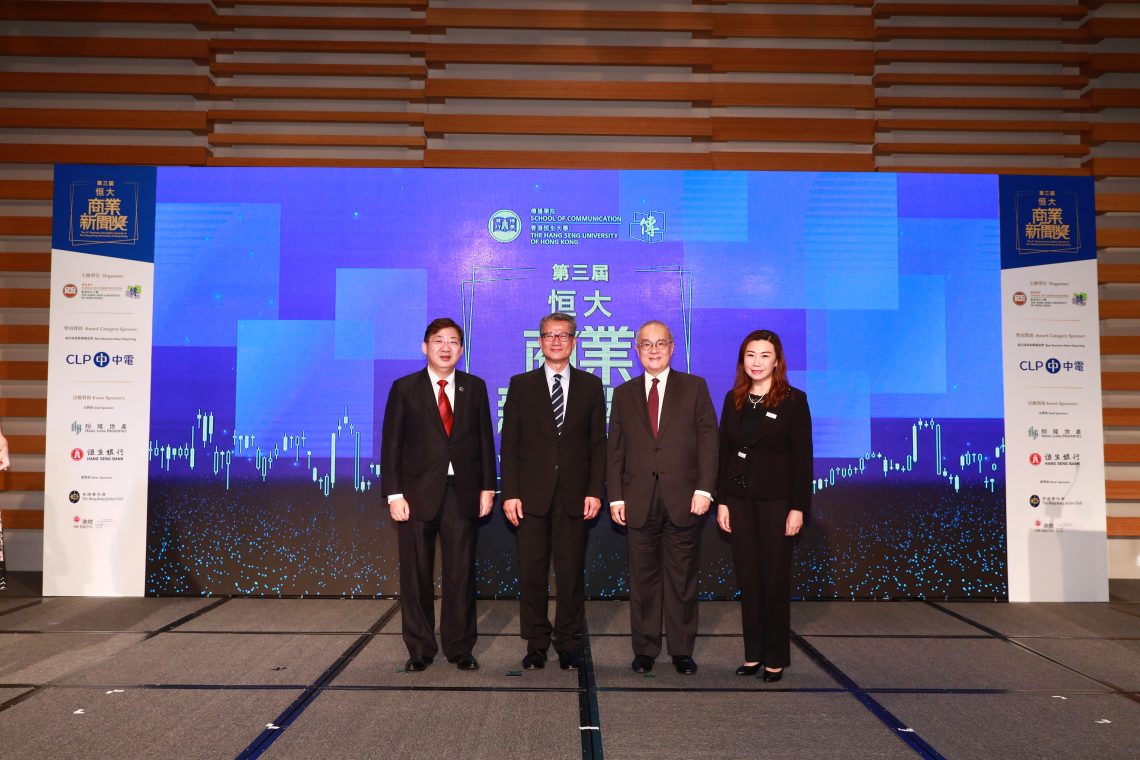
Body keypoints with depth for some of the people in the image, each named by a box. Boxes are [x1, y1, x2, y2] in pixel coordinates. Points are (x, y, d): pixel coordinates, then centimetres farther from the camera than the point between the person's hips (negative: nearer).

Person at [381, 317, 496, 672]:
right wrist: (394, 494, -7)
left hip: (461, 493, 1)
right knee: (416, 575, 6)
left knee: (461, 574, 4)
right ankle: (420, 650, 19)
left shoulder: (475, 387, 8)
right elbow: (391, 444, 0)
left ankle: (460, 649, 17)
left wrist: (487, 487, 3)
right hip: (417, 493, -1)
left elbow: (485, 439, 9)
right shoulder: (404, 388, 3)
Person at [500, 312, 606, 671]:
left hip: (574, 494, 0)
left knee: (572, 571, 5)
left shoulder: (590, 386, 8)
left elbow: (598, 443, 6)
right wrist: (510, 493, -5)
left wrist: (595, 490, -4)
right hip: (532, 493, 0)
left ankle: (568, 643, 18)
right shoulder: (521, 385, 6)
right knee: (532, 571, 4)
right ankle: (536, 643, 18)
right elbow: (510, 442, 3)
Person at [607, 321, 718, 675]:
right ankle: (645, 649, 18)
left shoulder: (694, 387, 6)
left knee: (682, 578, 6)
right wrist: (615, 496, 2)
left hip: (684, 499, -1)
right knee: (643, 579, 6)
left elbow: (708, 439, 0)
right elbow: (615, 449, 9)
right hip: (639, 501, 1)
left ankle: (682, 650, 18)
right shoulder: (623, 394, 11)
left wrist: (704, 488, -9)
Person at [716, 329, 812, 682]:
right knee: (748, 577, 8)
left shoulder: (793, 400, -4)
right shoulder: (734, 399, 8)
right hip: (739, 498, 4)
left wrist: (798, 507, -11)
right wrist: (722, 500, 3)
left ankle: (776, 658, 14)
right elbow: (724, 451, 8)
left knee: (776, 578, 3)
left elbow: (802, 456, -6)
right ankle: (753, 654, 18)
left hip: (776, 499, -4)